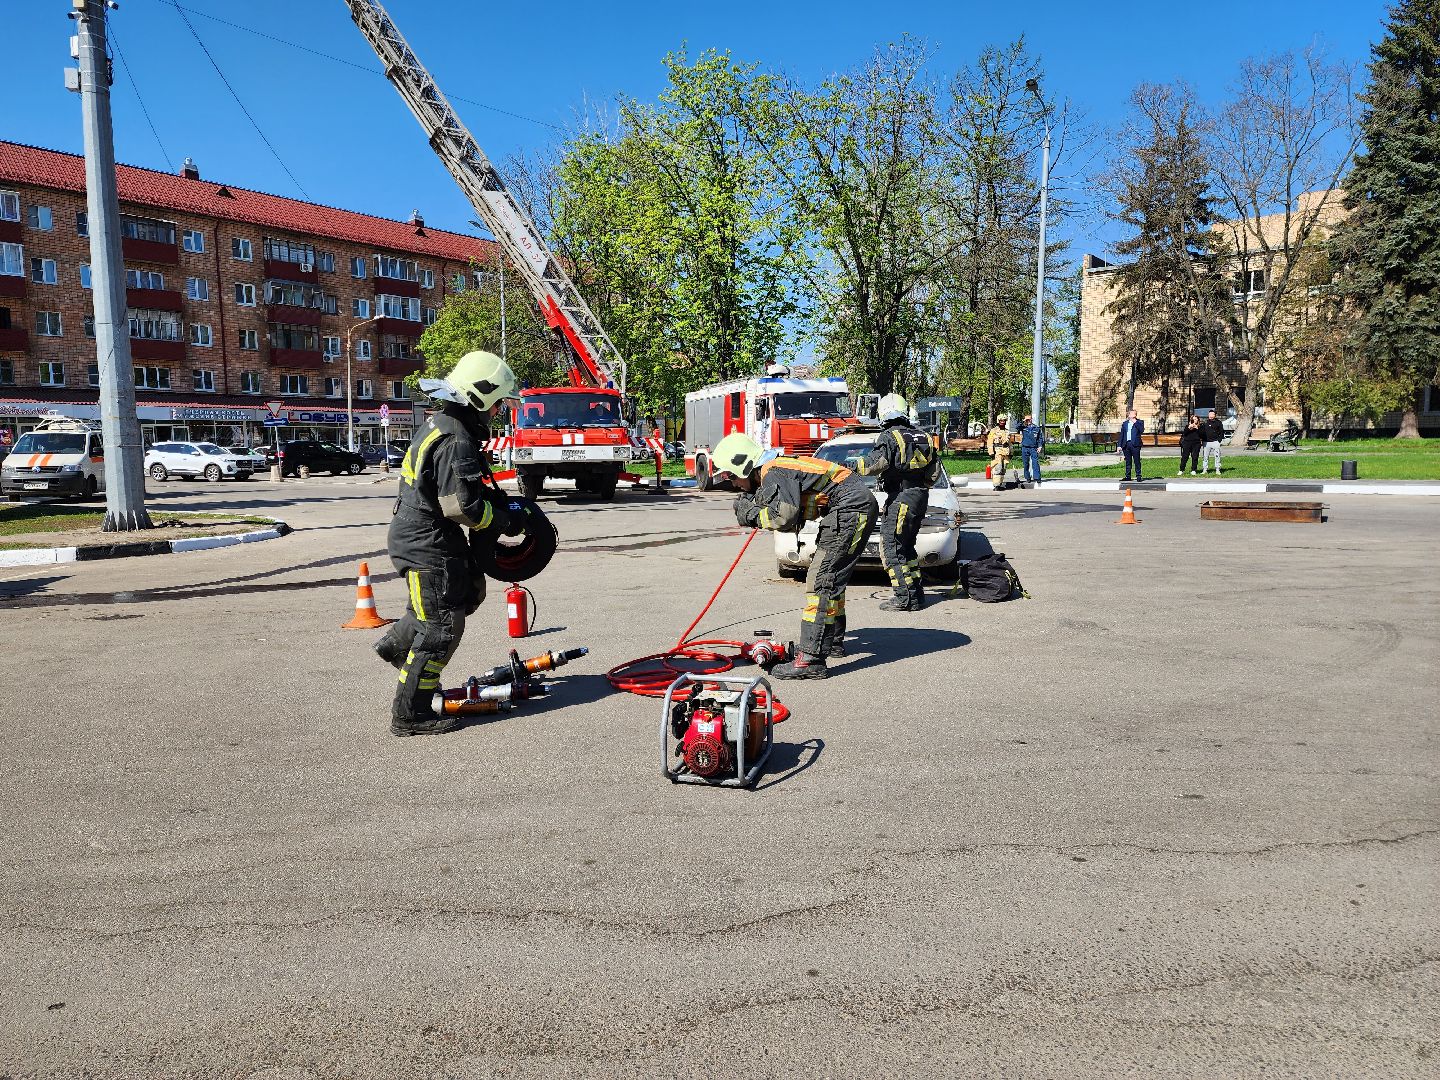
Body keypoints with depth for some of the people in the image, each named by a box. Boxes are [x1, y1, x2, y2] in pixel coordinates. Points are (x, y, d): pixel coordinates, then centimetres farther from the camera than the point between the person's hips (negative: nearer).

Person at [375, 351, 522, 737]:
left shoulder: (440, 424, 11)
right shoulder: (456, 441, -23)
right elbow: (461, 506, -26)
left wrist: (497, 498, 14)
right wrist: (503, 522, -12)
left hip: (418, 534, 10)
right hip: (428, 546, -10)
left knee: (471, 590, 25)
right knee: (442, 628, -3)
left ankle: (397, 644, 33)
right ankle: (410, 714, 6)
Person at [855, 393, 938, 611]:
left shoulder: (889, 436, -10)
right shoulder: (923, 437, 13)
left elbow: (878, 462, -26)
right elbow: (934, 469, 13)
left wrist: (857, 467, -14)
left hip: (901, 498, -8)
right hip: (920, 497, 8)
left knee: (891, 547, -3)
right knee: (906, 546, 19)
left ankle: (905, 597, -7)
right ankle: (916, 593, 19)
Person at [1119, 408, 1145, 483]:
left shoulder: (1139, 422, 8)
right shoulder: (1125, 423, 17)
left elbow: (1141, 430, -10)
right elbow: (1121, 435, 15)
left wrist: (1135, 422, -8)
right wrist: (1120, 445, 9)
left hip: (1135, 444, -3)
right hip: (1126, 444, 3)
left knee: (1136, 461, -3)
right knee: (1128, 461, 6)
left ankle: (1138, 476, 1)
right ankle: (1128, 476, 11)